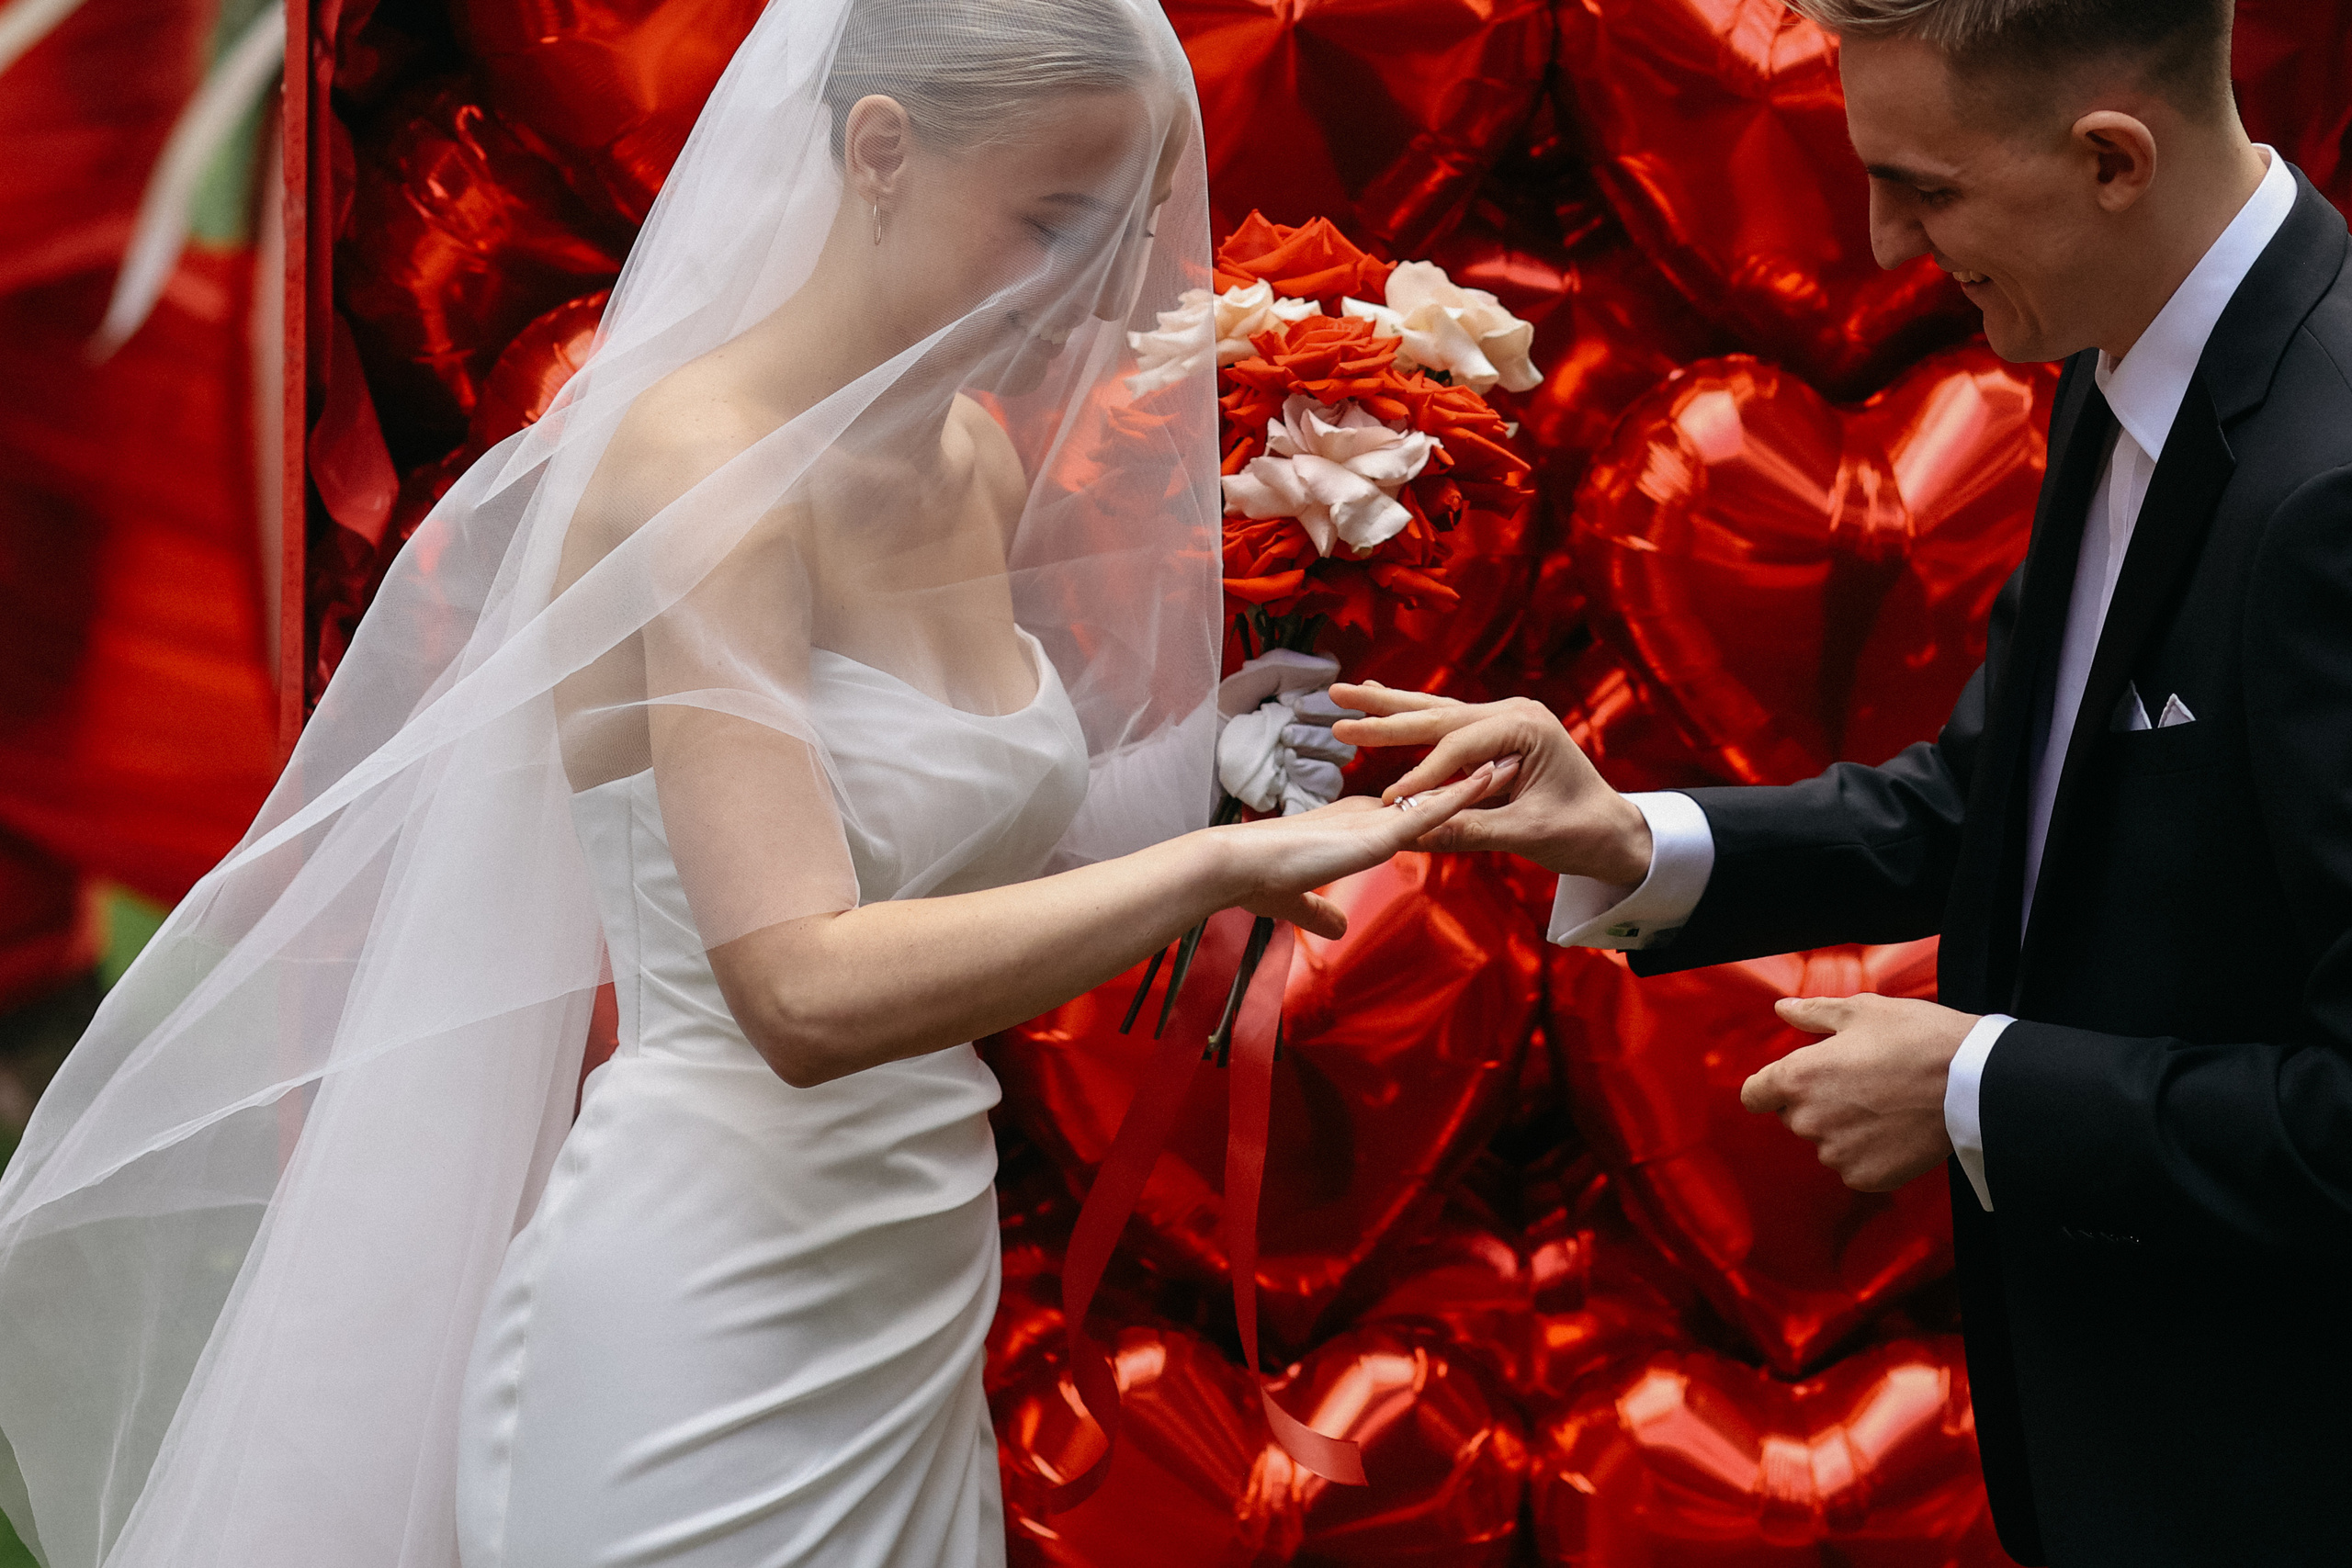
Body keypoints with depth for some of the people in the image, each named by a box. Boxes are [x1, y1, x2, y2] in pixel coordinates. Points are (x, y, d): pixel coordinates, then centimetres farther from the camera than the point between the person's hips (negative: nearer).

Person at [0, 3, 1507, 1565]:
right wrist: (1217, 860, -25)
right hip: (704, 1352, -8)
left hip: (913, 1321, 8)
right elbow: (807, 993, -28)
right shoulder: (698, 465, -18)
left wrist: (1230, 738, 5)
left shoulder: (984, 459, 7)